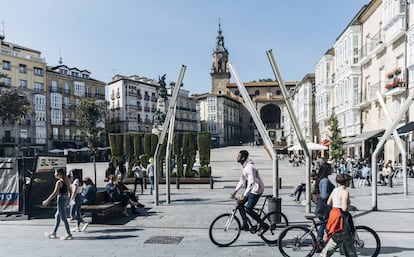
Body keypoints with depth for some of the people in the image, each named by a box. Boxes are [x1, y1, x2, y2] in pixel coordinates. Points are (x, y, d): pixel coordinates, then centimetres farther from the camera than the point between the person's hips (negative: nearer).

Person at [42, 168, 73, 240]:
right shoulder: (67, 181, 8)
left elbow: (54, 193, -20)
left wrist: (47, 201, -13)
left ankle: (69, 235, 3)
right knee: (57, 216, 20)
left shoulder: (59, 182, -16)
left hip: (61, 199, -9)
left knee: (63, 218, -1)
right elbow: (69, 190, 14)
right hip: (66, 199, 9)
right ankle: (53, 233, 30)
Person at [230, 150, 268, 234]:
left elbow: (251, 183, -33)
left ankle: (264, 225, 3)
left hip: (256, 189, -10)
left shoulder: (250, 167, -27)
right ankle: (245, 225, 18)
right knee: (240, 204, 7)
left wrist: (244, 196, -35)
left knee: (248, 209, -11)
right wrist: (235, 191, 12)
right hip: (250, 189, 10)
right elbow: (242, 180, 15)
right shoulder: (242, 166, 5)